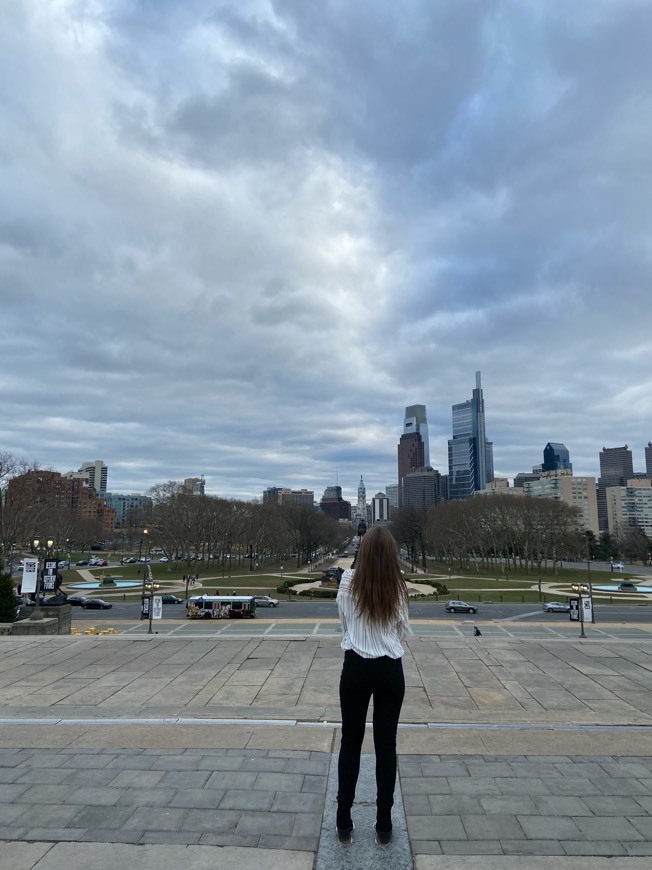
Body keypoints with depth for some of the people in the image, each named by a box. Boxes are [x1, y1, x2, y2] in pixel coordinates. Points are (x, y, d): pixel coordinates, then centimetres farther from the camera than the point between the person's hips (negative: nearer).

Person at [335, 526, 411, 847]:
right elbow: (404, 631, 4)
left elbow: (343, 621, 5)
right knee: (386, 745, 12)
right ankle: (384, 826, 23)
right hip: (390, 670, 0)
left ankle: (344, 824, 24)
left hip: (355, 668, 0)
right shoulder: (398, 587, -9)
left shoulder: (348, 581, -10)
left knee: (350, 742, 13)